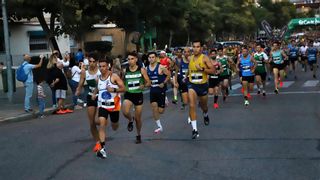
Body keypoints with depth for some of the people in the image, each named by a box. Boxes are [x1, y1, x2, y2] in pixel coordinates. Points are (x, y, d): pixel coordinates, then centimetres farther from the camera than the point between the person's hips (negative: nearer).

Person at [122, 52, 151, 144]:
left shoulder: (141, 70, -4)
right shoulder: (125, 70, 1)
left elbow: (148, 82, -2)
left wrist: (144, 85, -22)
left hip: (138, 95, -1)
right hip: (128, 95, 1)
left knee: (138, 118, 8)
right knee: (125, 112, -27)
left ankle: (138, 135, 33)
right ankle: (131, 120, 9)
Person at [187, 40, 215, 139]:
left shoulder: (205, 58, -10)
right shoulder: (190, 58, 3)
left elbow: (213, 70, -16)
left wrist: (202, 69, -26)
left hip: (203, 85, -1)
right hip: (192, 85, 2)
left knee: (204, 106, 20)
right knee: (192, 105, -19)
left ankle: (205, 115, 58)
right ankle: (194, 129, -20)